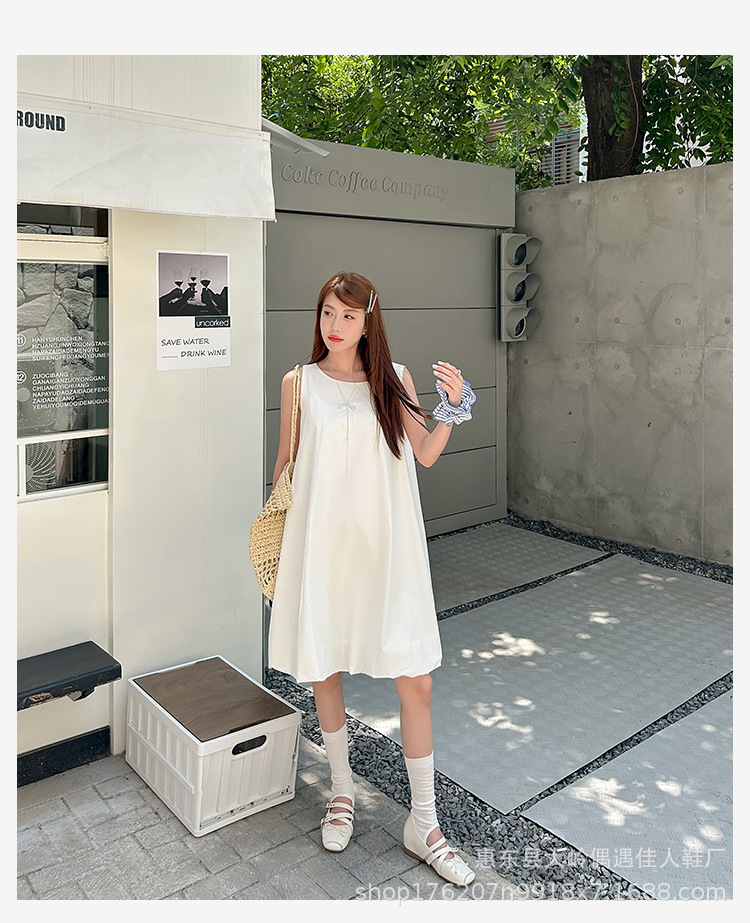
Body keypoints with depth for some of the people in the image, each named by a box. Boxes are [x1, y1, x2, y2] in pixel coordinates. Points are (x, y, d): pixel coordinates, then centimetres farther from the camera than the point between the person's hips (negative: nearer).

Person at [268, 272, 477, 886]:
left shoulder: (393, 379, 3)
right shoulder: (299, 383, 3)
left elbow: (425, 455, -4)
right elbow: (286, 463, 11)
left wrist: (452, 409, -19)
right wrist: (276, 524, 11)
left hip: (386, 545, 0)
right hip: (321, 542, 1)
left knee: (416, 679, -1)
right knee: (324, 673, 12)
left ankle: (423, 824, 17)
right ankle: (342, 790, 38)